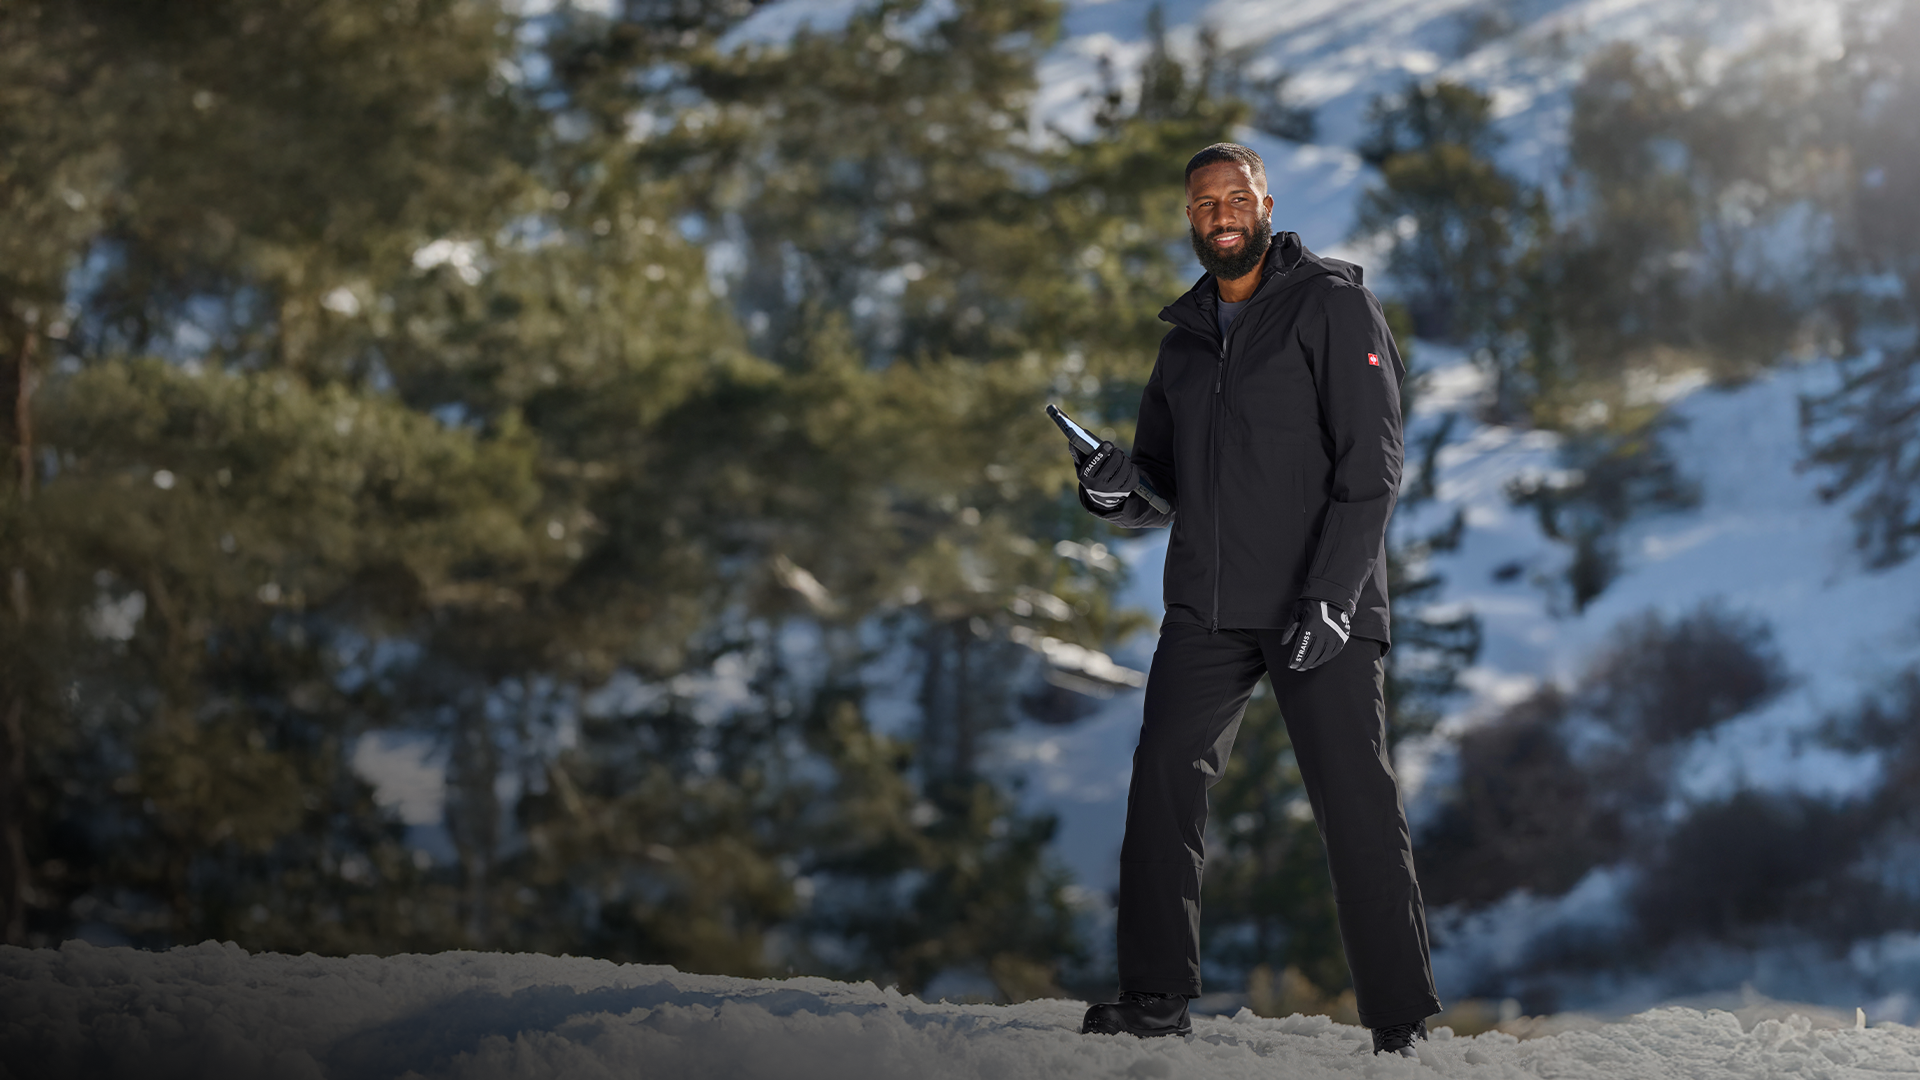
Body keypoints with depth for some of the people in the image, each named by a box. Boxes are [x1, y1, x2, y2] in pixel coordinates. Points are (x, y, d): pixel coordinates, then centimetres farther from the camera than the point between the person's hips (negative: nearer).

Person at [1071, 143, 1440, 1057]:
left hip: (1320, 604, -5)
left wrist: (1329, 595, -19)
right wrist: (1123, 492, -3)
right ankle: (1156, 996, 2)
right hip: (1207, 603, 6)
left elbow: (1371, 465, -10)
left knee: (1356, 800, -7)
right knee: (1164, 781, -5)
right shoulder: (1187, 335, 16)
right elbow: (1165, 470, 22)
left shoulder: (1332, 306, -3)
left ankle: (1399, 1020, -3)